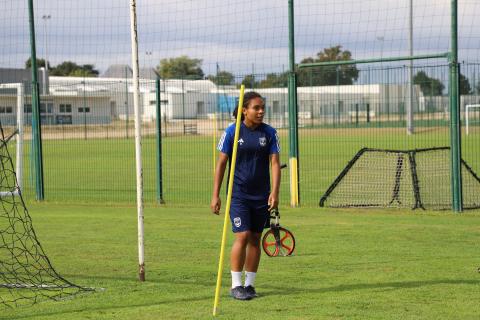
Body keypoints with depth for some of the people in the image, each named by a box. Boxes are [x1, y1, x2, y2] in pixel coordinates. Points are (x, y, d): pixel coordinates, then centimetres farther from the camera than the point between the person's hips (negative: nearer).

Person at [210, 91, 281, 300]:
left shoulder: (269, 133, 2)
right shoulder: (232, 132, -4)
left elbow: (275, 163, 0)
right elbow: (221, 163, 0)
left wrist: (275, 192, -12)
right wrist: (215, 195, -2)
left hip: (261, 196, 3)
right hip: (239, 194, -3)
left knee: (255, 238, 7)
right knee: (242, 236, -12)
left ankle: (250, 284, 17)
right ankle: (236, 285, -2)